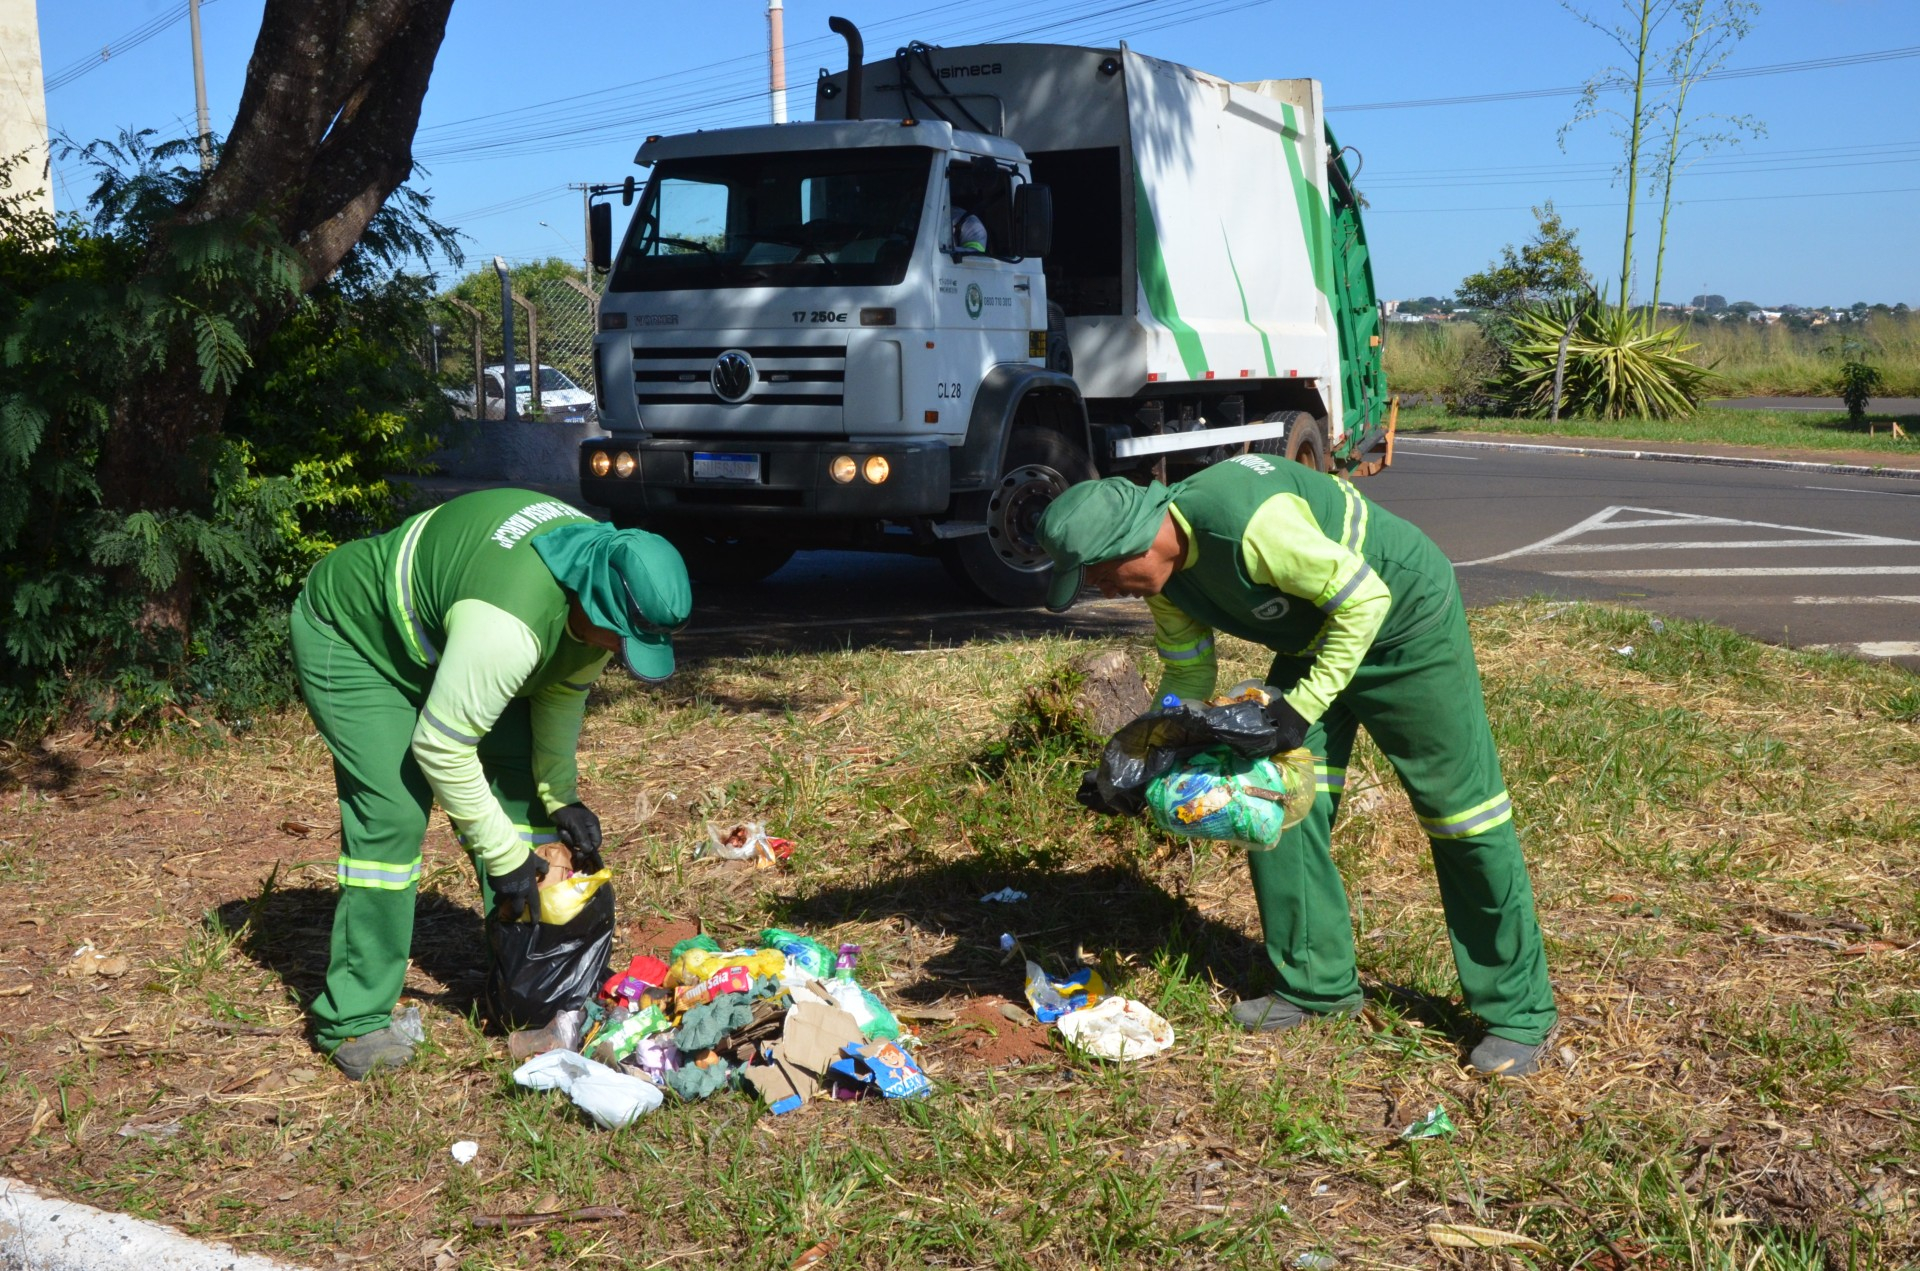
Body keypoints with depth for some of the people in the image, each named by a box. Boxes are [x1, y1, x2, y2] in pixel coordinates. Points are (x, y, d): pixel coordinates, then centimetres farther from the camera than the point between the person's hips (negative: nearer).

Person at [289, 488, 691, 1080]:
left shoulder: (603, 575, -16)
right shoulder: (508, 624, -43)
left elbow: (564, 688, 1)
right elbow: (440, 747, -35)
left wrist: (561, 797, -4)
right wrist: (504, 857, -26)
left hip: (440, 634, 9)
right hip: (353, 637, -8)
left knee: (521, 781, 1)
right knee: (393, 814, -19)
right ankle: (354, 1021, -7)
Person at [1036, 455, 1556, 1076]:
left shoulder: (1250, 523, -37)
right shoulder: (1165, 573, -8)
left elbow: (1364, 597, -30)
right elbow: (1187, 679, 3)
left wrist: (1303, 706, -31)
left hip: (1405, 622, -8)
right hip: (1313, 636, 8)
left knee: (1461, 808, -2)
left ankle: (1520, 1013, 9)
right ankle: (1317, 982, 18)